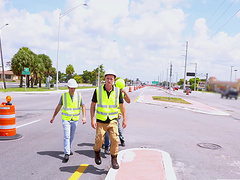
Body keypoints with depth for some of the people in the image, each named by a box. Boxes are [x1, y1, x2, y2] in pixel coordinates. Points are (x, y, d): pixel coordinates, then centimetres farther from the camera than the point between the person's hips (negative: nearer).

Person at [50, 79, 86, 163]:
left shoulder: (79, 95, -5)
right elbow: (58, 107, 3)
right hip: (66, 119, -2)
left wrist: (84, 117, -13)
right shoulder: (64, 96, -8)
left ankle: (68, 149, 38)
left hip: (75, 119, 2)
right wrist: (53, 117, 7)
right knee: (67, 136, -10)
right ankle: (66, 154, -8)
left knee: (71, 136, 16)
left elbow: (83, 106, 0)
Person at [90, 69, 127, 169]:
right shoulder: (98, 90, -5)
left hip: (112, 121, 1)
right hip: (100, 121, -1)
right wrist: (92, 119, -7)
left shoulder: (117, 91, -2)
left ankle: (114, 159, 12)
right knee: (99, 140, 0)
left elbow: (122, 105, 6)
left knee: (115, 140, -8)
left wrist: (124, 119, 6)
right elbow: (93, 105, -1)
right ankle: (97, 152, 33)